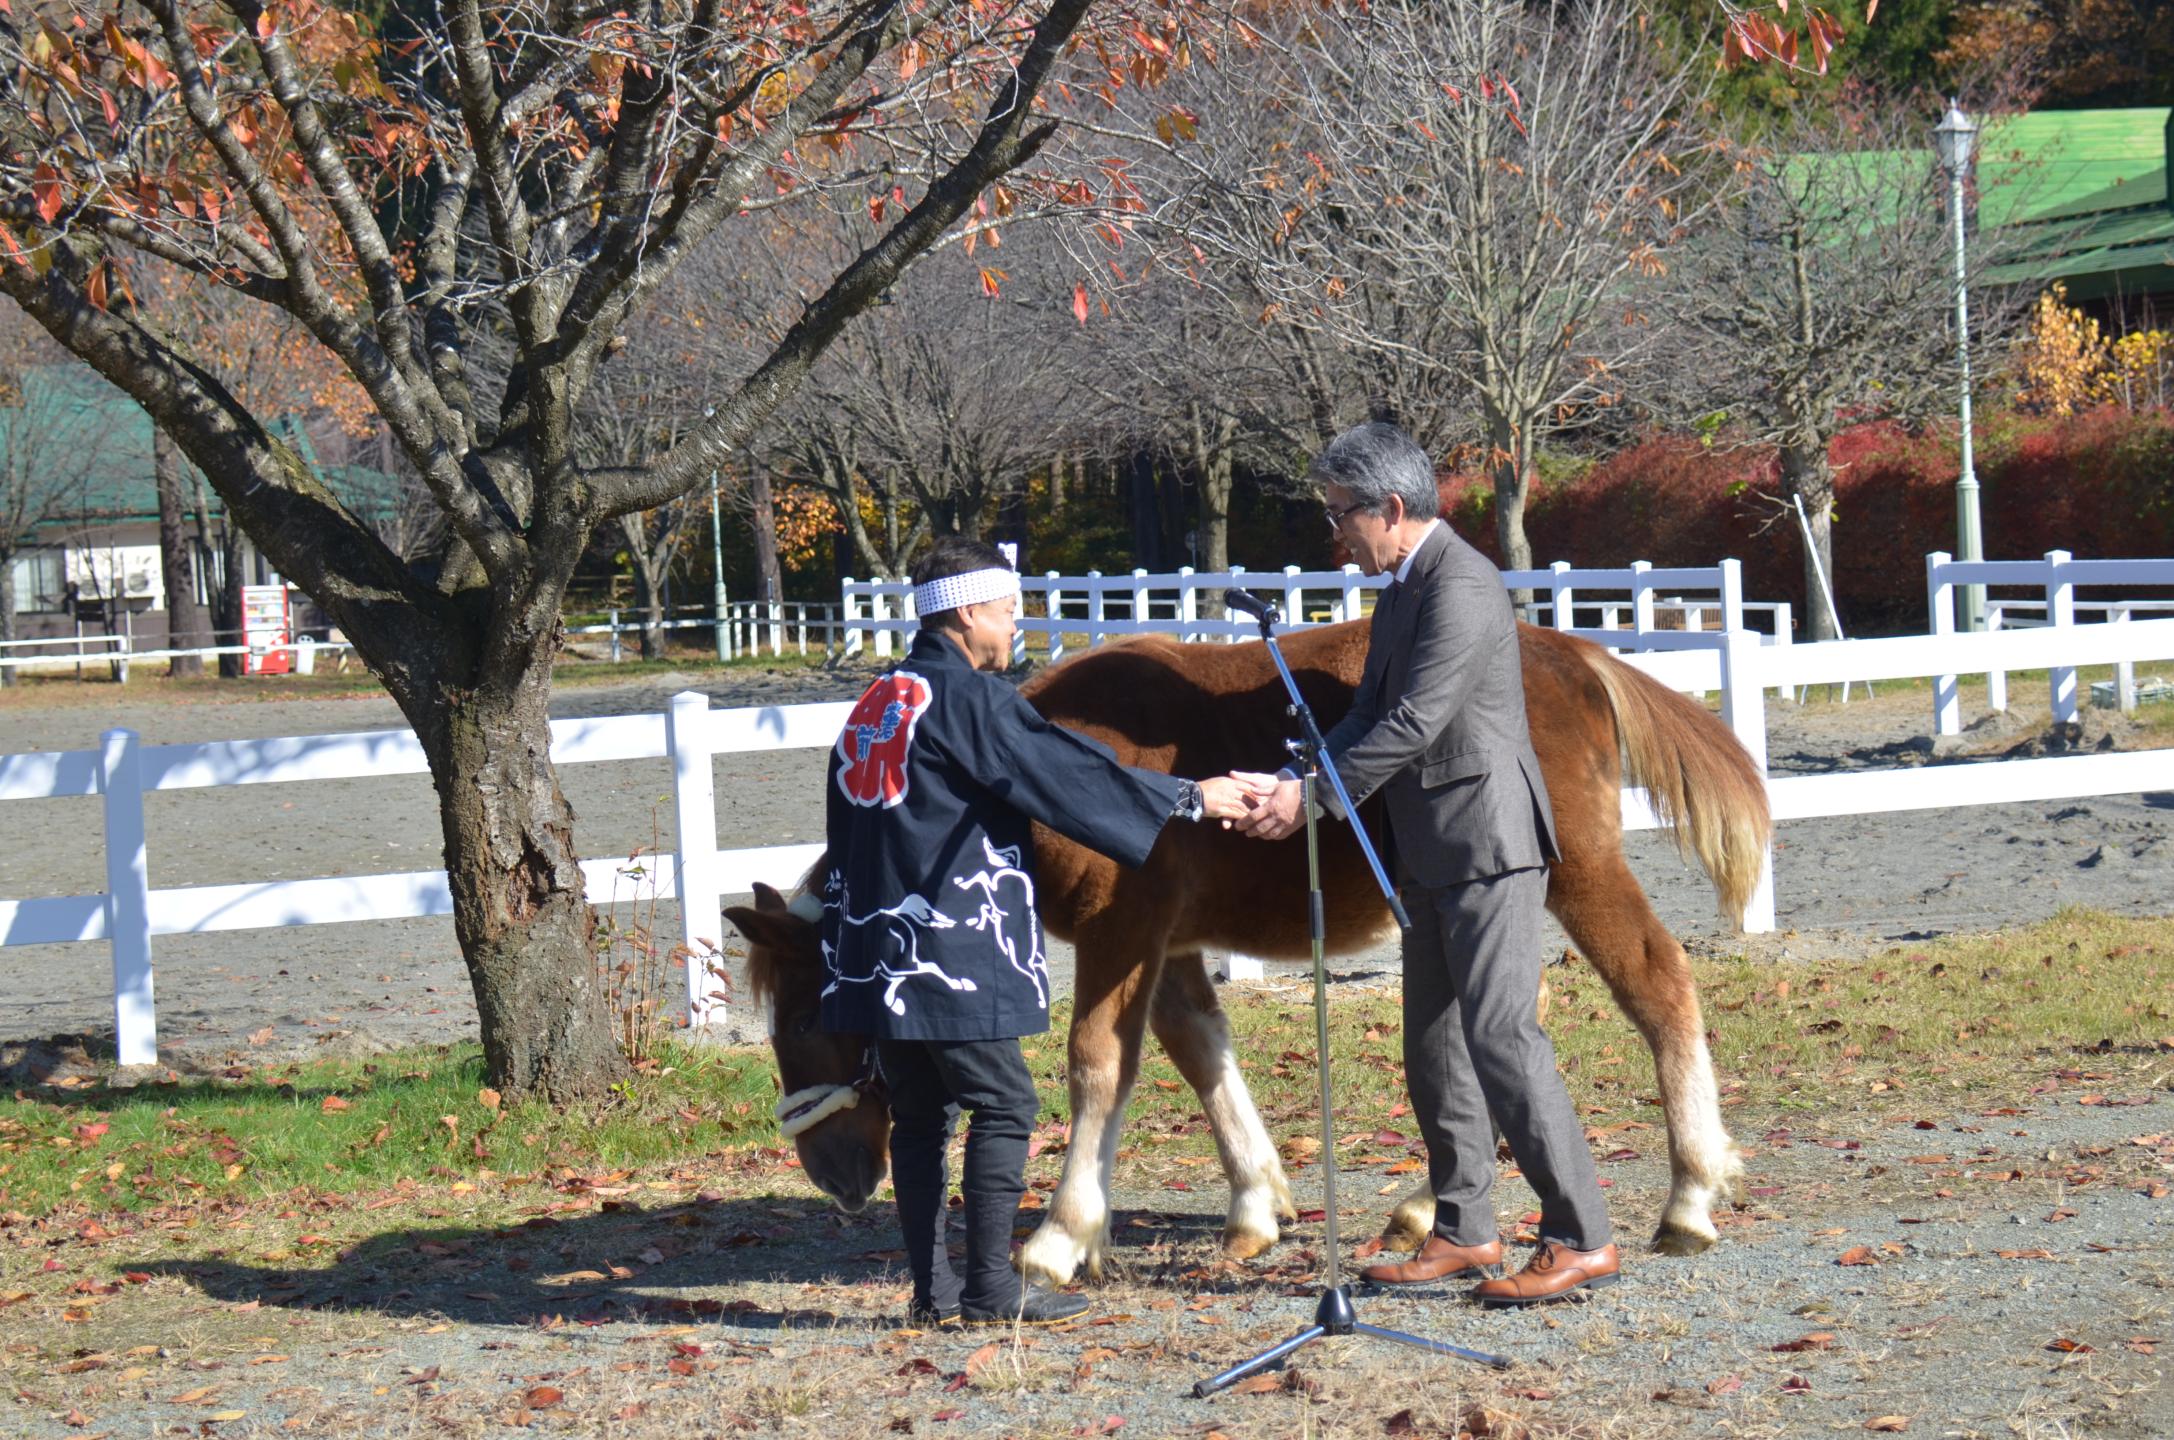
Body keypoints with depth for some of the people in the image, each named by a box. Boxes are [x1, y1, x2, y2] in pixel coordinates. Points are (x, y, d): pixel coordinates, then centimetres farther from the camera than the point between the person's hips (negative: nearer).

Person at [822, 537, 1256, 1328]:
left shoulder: (874, 706, 16)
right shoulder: (969, 699, -10)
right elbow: (1069, 774, -9)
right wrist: (1188, 799, 0)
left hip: (878, 956, 8)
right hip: (954, 953, -8)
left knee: (918, 1114, 10)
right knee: (1002, 1106, -2)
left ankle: (932, 1287, 10)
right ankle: (990, 1286, -4)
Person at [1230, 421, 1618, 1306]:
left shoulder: (1461, 587, -17)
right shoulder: (1403, 589, 15)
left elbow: (1413, 724, -21)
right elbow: (1371, 714, 14)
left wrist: (1311, 799, -18)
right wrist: (1293, 781, -1)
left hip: (1487, 843, -11)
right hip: (1433, 854, 11)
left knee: (1501, 1036, -13)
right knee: (1434, 1045, 13)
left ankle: (1581, 1241, -11)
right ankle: (1464, 1232, 22)